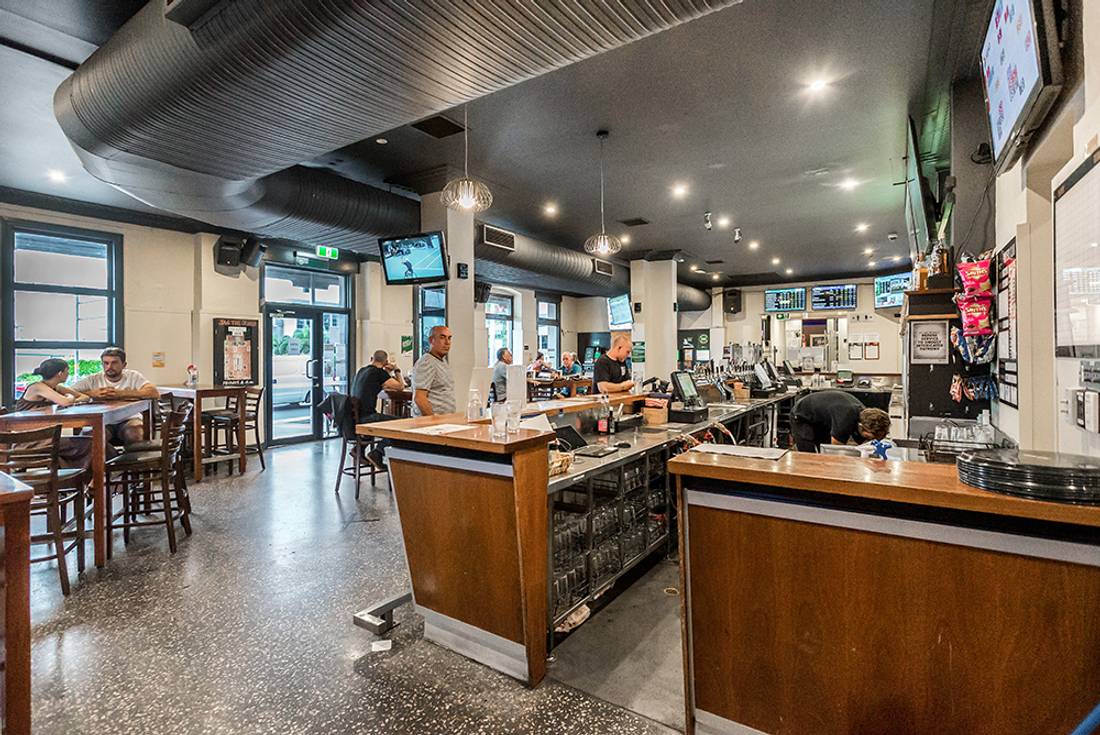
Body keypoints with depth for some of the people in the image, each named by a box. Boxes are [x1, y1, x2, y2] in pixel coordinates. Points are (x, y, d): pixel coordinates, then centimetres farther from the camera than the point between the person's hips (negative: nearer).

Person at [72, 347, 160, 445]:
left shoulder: (133, 376, -1)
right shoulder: (93, 380, 4)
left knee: (133, 434, -32)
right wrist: (92, 393, -20)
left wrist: (121, 394, -22)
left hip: (128, 419, -1)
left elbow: (155, 393, -19)